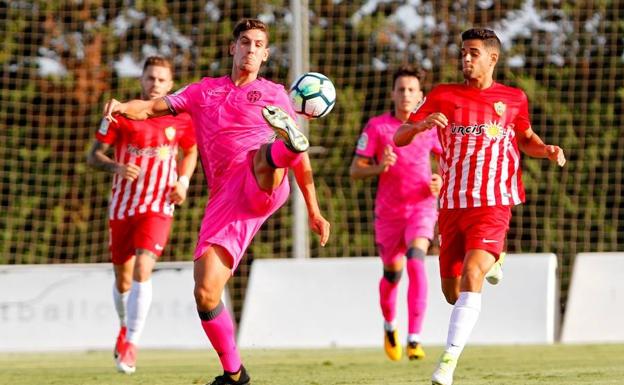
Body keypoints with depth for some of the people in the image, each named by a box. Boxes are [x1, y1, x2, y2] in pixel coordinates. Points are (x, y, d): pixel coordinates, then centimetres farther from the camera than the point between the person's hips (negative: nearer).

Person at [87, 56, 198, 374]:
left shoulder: (180, 118, 0)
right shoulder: (122, 114, -3)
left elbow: (191, 151, 19)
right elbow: (93, 155, -2)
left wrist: (183, 181, 1)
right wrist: (116, 167, -22)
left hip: (159, 207, -1)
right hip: (122, 207, 1)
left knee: (142, 269, -21)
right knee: (123, 278, 10)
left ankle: (131, 345, -20)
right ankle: (125, 327, 40)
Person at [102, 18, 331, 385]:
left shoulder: (274, 93, 20)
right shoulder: (205, 91, 25)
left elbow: (301, 160, 20)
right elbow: (154, 107, 16)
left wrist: (314, 211, 16)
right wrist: (124, 107, -7)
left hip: (266, 188, -3)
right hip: (225, 200, 3)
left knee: (265, 156, -39)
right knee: (205, 292, -7)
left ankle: (285, 146, -75)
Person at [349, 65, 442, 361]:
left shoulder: (431, 126, 0)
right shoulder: (377, 127, -5)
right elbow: (355, 170, -3)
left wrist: (440, 181, -4)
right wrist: (379, 167, -23)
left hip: (422, 206, -1)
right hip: (388, 211, 1)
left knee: (416, 262, -23)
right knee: (392, 272, 9)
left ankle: (414, 339, -27)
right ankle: (389, 326, 41)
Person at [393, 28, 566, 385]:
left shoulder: (514, 99, 7)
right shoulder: (443, 96, 5)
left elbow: (525, 138, 26)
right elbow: (399, 138, 3)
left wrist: (547, 150, 4)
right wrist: (421, 124, -19)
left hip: (493, 205, -3)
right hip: (452, 206, 3)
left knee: (471, 277, -25)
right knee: (452, 293, 10)